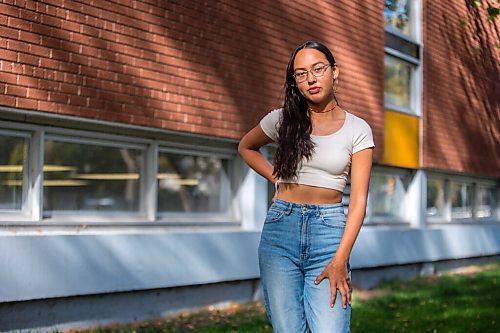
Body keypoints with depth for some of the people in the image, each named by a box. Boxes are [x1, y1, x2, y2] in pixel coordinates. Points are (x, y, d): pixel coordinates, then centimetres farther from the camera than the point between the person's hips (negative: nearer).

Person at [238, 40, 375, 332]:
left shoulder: (358, 129, 1)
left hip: (329, 231, -1)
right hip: (280, 228, 1)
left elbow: (358, 200, -4)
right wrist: (276, 178, 10)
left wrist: (340, 259, -14)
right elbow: (246, 147, 26)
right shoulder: (282, 120, 5)